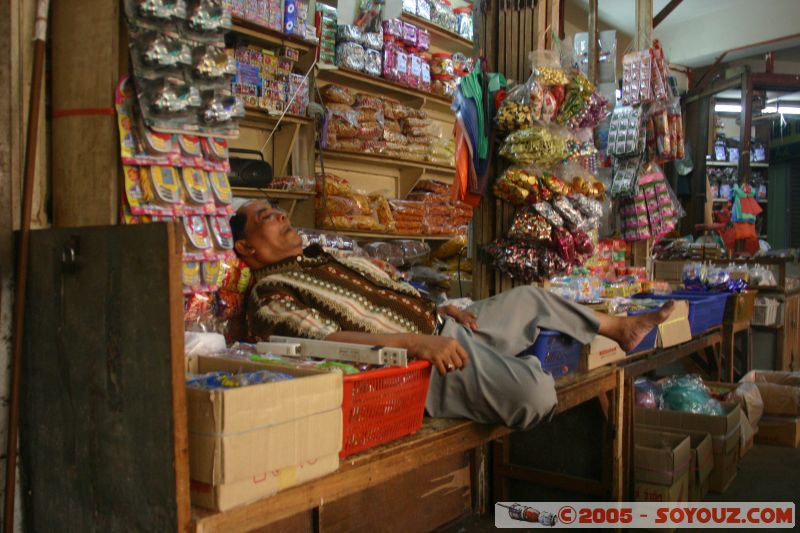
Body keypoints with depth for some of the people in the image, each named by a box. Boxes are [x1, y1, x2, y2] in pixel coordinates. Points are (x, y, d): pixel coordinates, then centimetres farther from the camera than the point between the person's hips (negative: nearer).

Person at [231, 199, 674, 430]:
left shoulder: (328, 260, 18)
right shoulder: (270, 294, -8)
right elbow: (326, 341, -24)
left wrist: (438, 310, 6)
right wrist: (416, 342, -32)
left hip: (439, 329, 9)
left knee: (530, 298, 17)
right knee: (536, 392, -26)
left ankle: (620, 328, 38)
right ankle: (519, 365, 10)